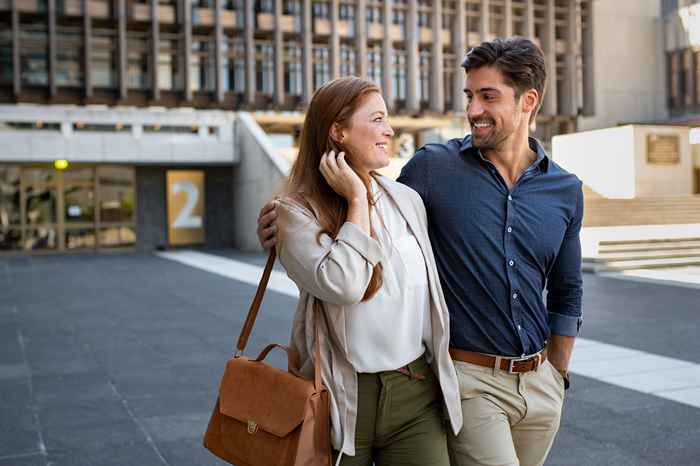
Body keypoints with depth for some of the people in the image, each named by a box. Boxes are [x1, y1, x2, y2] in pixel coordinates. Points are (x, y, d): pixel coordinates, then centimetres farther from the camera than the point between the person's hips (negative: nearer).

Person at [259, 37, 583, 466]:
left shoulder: (566, 191, 4)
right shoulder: (434, 166, -6)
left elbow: (567, 295, 13)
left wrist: (558, 376, 14)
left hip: (540, 383, 4)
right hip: (471, 380, -4)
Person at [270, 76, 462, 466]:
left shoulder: (407, 200, 6)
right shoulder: (297, 211, -9)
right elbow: (343, 286, -26)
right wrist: (357, 200, -15)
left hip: (416, 395, 4)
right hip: (342, 402, -3)